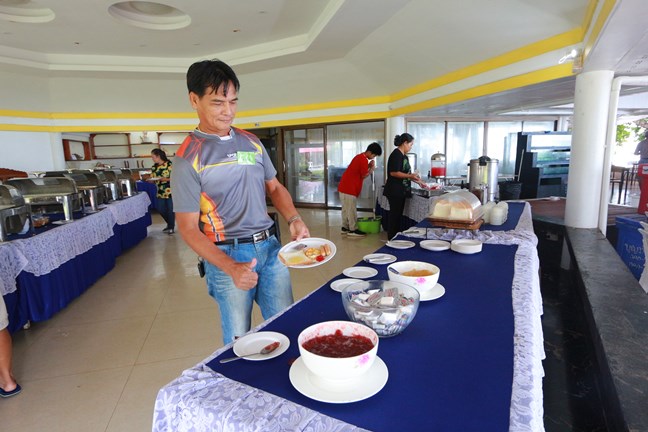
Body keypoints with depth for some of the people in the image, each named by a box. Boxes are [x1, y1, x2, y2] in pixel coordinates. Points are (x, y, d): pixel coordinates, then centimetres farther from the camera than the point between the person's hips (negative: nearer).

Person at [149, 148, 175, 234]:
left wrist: (165, 179, -24)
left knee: (170, 209, 2)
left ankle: (171, 227, 17)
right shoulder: (154, 167, 7)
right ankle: (170, 224, 32)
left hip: (170, 191, -6)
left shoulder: (169, 164, -12)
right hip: (160, 192, 6)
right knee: (161, 209, 10)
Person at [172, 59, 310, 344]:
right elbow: (188, 228, -9)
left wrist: (294, 219, -4)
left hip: (270, 246, 5)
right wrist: (231, 267, -22)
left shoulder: (251, 142, 7)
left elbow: (274, 187, 16)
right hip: (227, 254, -4)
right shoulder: (188, 158, -9)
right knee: (239, 340, 7)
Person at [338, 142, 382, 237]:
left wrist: (368, 166, 8)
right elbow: (364, 176, -10)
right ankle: (353, 230, 4)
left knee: (346, 208, 14)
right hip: (349, 188, -10)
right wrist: (372, 168, 2)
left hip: (344, 186, 10)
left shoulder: (360, 156, 16)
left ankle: (345, 227, 21)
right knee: (351, 209, -3)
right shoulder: (364, 160, -16)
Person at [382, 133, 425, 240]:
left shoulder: (403, 155, 15)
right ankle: (392, 239, 3)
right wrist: (410, 176, -22)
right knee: (394, 215, -4)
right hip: (395, 191, -9)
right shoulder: (396, 154, -14)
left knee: (398, 215, 12)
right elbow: (393, 173, -21)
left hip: (401, 191, 9)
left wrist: (418, 181, 20)